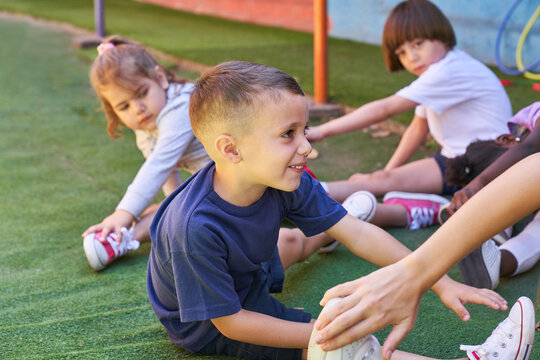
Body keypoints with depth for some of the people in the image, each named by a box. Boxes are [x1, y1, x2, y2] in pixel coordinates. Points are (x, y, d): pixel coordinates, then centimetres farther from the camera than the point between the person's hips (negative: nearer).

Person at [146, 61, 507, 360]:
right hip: (206, 325, -6)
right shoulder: (197, 228, -39)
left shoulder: (288, 183, -20)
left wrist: (441, 282, -20)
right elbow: (230, 322, -29)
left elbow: (358, 235, -16)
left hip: (251, 275, 7)